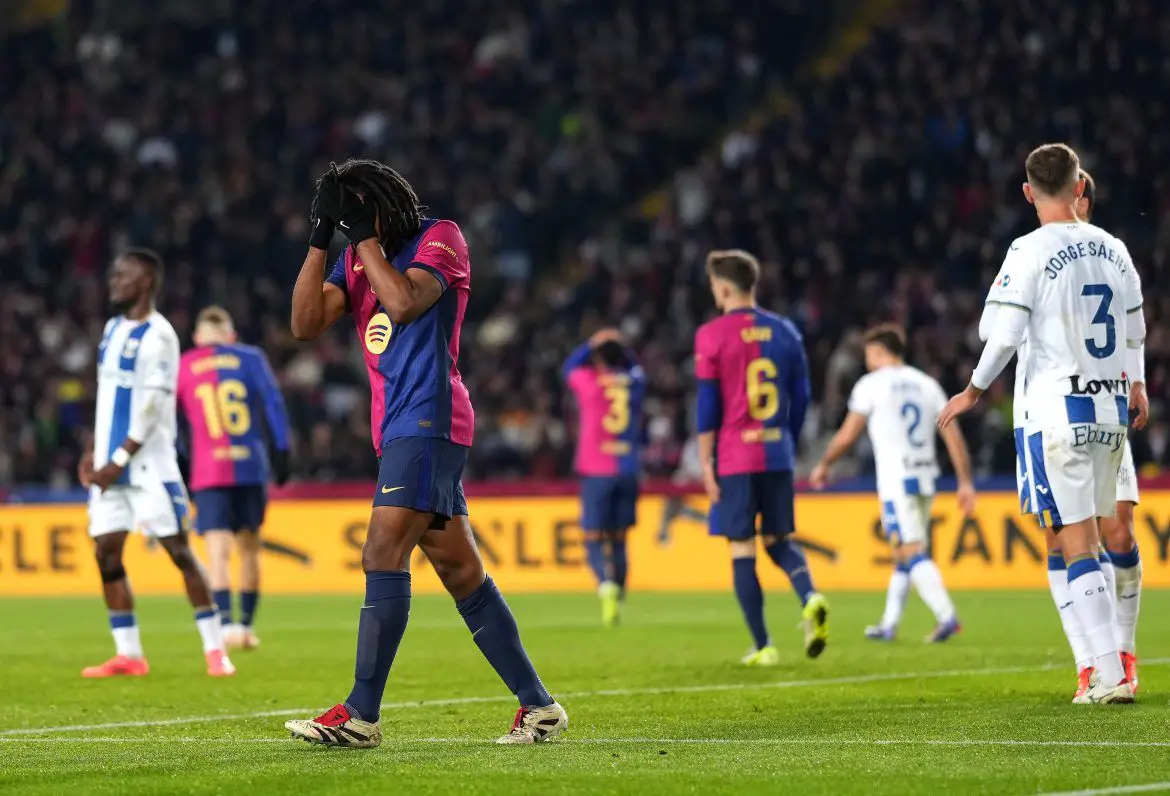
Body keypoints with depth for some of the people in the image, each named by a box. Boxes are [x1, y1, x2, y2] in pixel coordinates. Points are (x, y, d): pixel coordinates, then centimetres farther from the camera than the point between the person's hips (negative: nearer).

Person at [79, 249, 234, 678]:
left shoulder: (158, 336, -12)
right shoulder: (114, 328, 13)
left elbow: (152, 408, -17)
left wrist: (119, 460, -18)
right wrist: (95, 451, 16)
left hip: (148, 464, -8)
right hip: (111, 462, 8)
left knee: (179, 550, -5)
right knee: (106, 554, 2)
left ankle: (215, 649, -1)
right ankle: (128, 654, 7)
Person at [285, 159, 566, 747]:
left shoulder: (440, 238, -3)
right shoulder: (357, 259, 17)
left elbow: (405, 302, -20)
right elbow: (306, 324, 5)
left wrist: (365, 235, -12)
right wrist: (319, 240, -1)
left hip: (428, 421, -8)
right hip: (398, 429, 8)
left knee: (383, 554, -16)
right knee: (461, 573, 7)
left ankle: (362, 714, -18)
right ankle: (538, 705, 10)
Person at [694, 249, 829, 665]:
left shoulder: (712, 335, -6)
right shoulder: (785, 331, 7)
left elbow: (708, 404, -6)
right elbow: (801, 397, 11)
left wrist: (706, 463, -2)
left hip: (734, 458, -4)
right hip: (778, 455, 4)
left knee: (742, 548, 3)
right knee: (778, 540, 15)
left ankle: (763, 646, 1)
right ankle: (810, 597, -14)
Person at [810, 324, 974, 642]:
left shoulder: (872, 384, -2)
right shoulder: (927, 384, 12)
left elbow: (847, 435, -1)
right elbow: (954, 437, 7)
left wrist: (823, 466, 14)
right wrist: (965, 483, 9)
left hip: (895, 481, -6)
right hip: (926, 477, 6)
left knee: (912, 553, -11)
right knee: (903, 556, 16)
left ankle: (946, 616, -26)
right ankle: (889, 625, 22)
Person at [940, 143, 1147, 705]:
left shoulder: (1031, 252, -9)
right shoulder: (1113, 249, 8)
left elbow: (1003, 335, -13)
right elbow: (1135, 332, 19)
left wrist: (973, 392, 3)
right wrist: (1135, 386, 37)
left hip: (1057, 412, -5)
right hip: (1110, 410, 5)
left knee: (1078, 546, -5)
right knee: (1095, 538, 14)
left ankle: (1109, 675, -10)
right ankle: (1109, 666, 13)